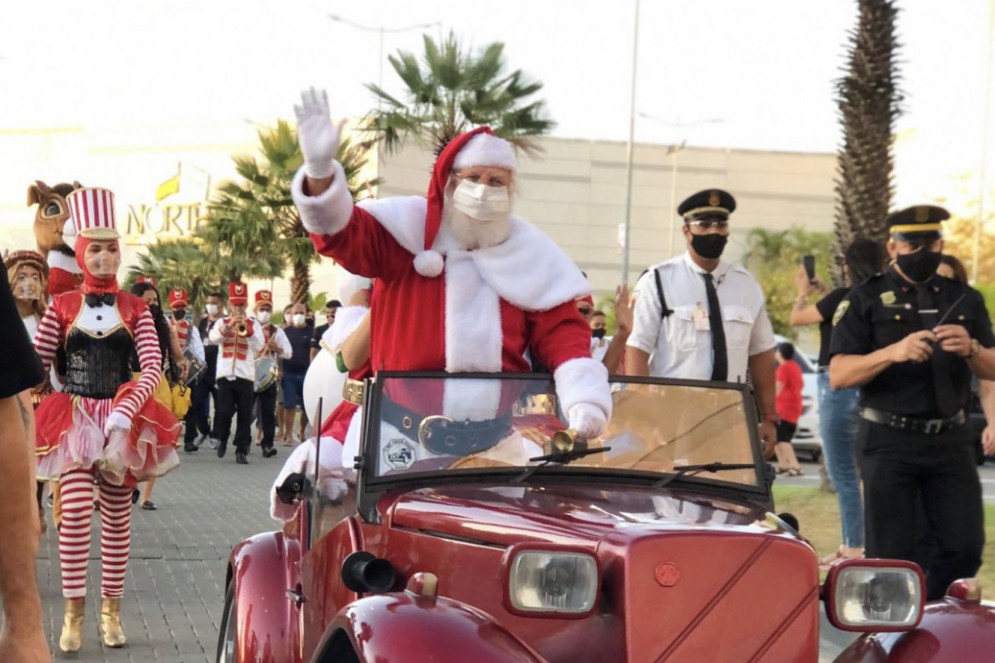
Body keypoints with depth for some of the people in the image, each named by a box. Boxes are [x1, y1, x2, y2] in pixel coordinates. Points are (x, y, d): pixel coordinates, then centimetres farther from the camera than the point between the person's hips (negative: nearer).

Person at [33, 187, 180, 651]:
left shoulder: (134, 309, 2)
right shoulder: (62, 307, 2)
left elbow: (153, 366, -8)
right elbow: (35, 364, 2)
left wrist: (125, 412, -20)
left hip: (123, 420, 1)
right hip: (73, 418, -1)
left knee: (117, 515, 6)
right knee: (76, 510, -14)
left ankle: (111, 608, 15)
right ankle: (74, 611, -4)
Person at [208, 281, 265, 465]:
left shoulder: (253, 324, 9)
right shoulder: (222, 322, 10)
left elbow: (259, 346, -6)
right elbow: (213, 338, -10)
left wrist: (247, 330, -19)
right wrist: (229, 326, -24)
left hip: (246, 375, 0)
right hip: (225, 374, 0)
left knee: (245, 415, -1)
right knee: (224, 412, -6)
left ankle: (241, 451, 4)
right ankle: (222, 439, 22)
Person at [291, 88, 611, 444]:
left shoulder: (528, 253, 9)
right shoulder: (406, 227, 3)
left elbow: (560, 331, 5)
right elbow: (341, 232, -10)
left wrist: (584, 397, -13)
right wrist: (320, 169, -29)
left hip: (502, 417, 2)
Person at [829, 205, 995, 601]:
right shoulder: (866, 300, 1)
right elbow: (838, 375, -7)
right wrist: (893, 352, -23)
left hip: (950, 439, 3)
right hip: (889, 441, -3)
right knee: (890, 556, -2)